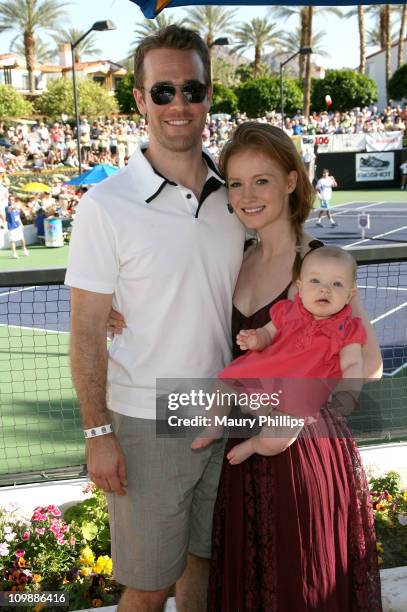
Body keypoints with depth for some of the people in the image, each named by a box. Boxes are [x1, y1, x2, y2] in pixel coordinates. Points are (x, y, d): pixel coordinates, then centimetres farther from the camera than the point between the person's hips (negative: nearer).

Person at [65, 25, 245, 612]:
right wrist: (97, 433, -12)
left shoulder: (231, 195, 2)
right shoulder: (107, 205, -13)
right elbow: (86, 331, -11)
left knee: (205, 558, 20)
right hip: (147, 424, -4)